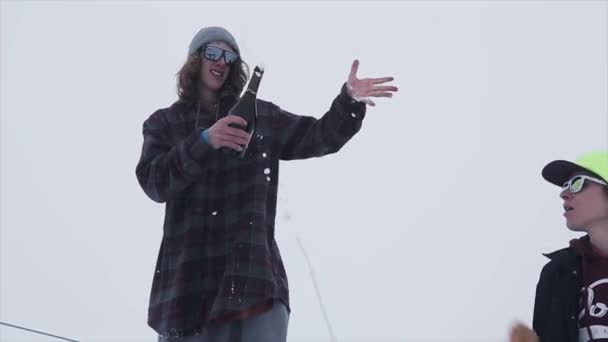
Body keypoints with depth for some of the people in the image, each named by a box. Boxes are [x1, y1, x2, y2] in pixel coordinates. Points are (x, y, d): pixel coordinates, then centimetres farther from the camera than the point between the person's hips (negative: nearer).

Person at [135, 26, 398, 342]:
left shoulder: (259, 115, 15)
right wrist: (204, 142, -17)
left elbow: (319, 136, 7)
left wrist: (349, 100, -12)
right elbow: (154, 183, -3)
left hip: (252, 267, 0)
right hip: (188, 272, 0)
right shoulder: (164, 123, 13)